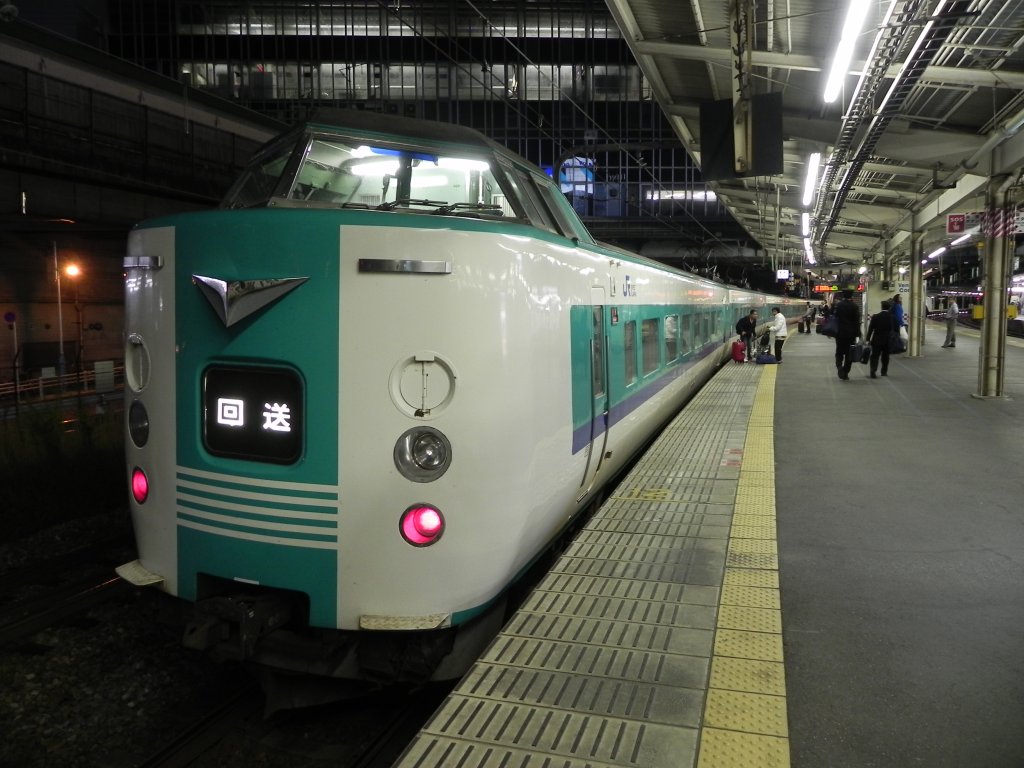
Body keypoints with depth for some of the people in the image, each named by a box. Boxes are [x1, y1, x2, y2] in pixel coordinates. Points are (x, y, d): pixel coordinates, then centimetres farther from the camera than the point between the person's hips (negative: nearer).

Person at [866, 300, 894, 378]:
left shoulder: (875, 317, -9)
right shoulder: (893, 317, -5)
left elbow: (870, 328, -7)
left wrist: (868, 339, 1)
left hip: (876, 340, -1)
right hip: (888, 340, 2)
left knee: (875, 356, 1)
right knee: (885, 356, 15)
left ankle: (873, 371, -14)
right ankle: (884, 371, 22)